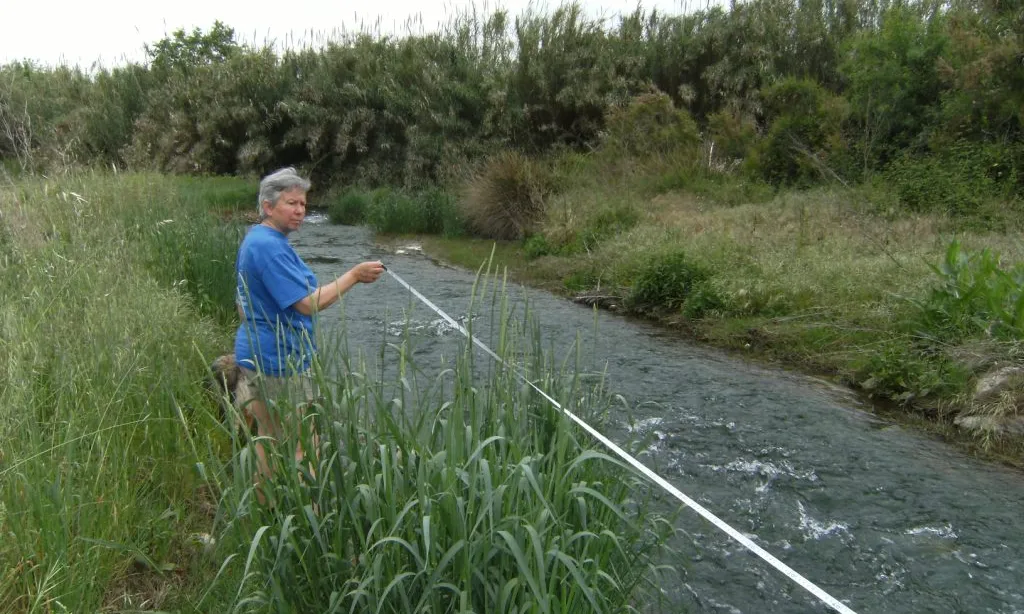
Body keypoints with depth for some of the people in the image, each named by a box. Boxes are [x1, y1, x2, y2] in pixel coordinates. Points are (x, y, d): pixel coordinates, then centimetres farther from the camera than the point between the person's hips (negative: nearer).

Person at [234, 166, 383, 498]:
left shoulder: (254, 239, 13)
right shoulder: (271, 246, -21)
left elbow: (245, 303, 21)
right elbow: (308, 304, -24)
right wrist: (354, 275, -18)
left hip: (256, 356, 11)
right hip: (280, 362, -11)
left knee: (269, 440, 20)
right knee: (302, 448, -1)